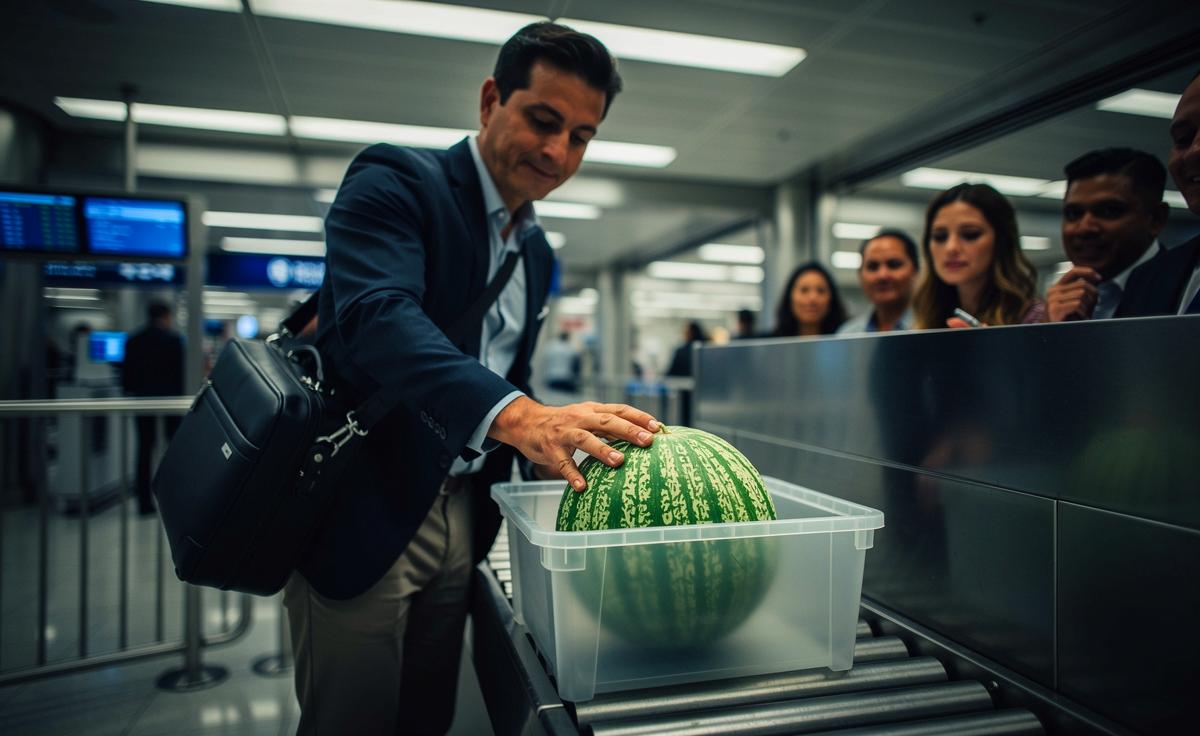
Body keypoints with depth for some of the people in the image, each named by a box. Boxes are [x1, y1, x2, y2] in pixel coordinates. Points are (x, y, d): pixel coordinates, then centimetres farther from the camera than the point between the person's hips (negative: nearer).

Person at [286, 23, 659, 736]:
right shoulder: (395, 180, -10)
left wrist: (567, 443, -1)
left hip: (462, 519, 7)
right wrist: (516, 415, -44)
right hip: (364, 514, -7)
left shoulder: (538, 252, 13)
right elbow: (376, 313, -29)